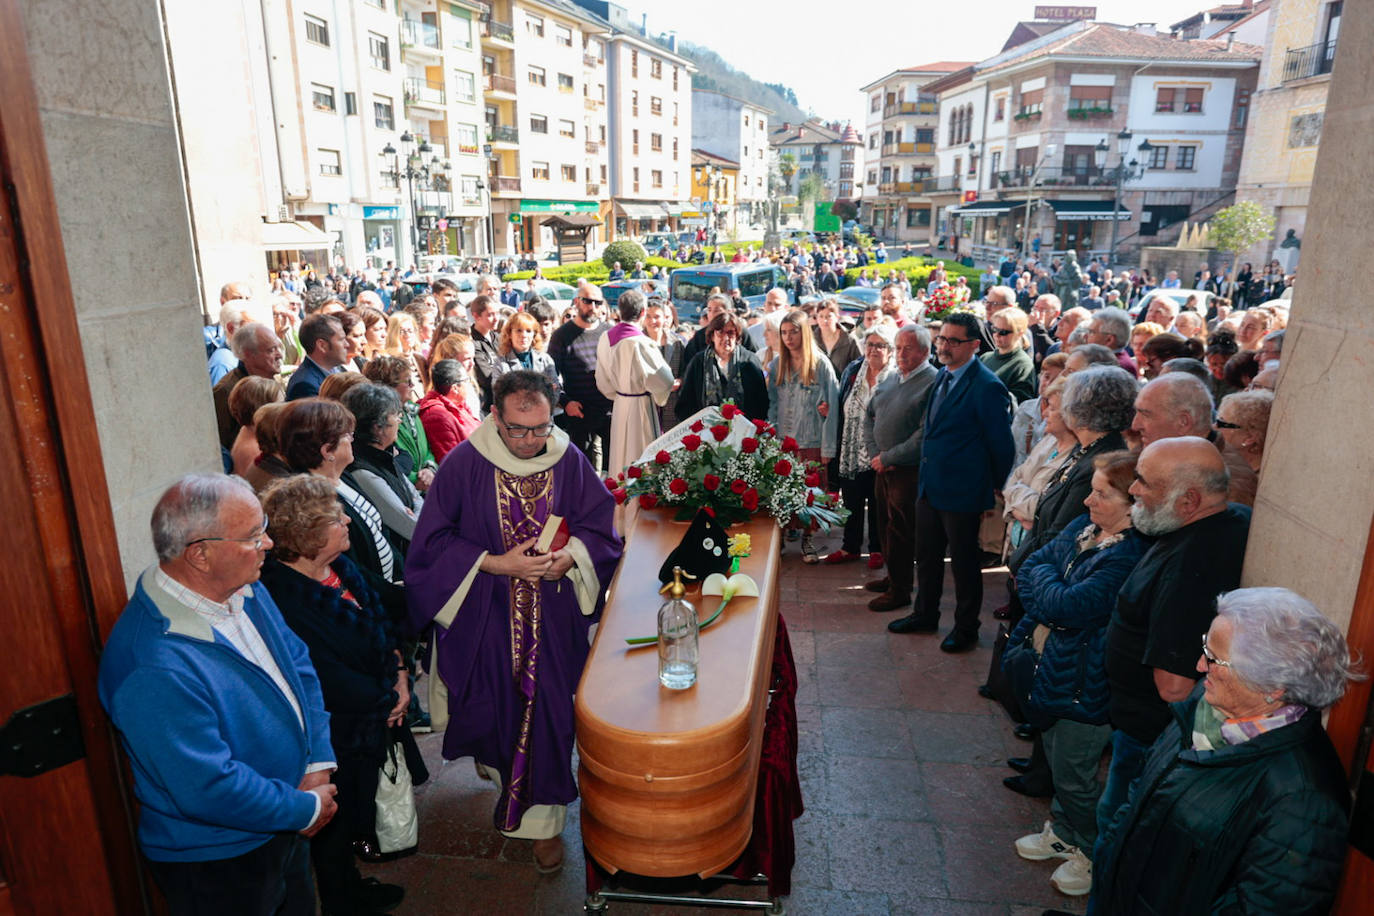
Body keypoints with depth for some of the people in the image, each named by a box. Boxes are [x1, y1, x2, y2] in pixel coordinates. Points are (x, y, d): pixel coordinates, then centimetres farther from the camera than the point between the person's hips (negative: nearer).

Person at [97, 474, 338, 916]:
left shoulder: (244, 590, -6)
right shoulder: (156, 668, -33)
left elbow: (299, 663, 4)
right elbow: (211, 789, -31)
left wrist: (318, 763, -7)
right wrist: (309, 809, -17)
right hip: (215, 860, -8)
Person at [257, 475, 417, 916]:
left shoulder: (340, 566, -5)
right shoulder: (286, 602, -32)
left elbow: (380, 619, 6)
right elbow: (335, 684, -27)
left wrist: (400, 676, -5)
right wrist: (388, 700, -13)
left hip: (370, 719, 8)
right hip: (334, 736, -8)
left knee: (354, 812, 28)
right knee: (335, 825, 17)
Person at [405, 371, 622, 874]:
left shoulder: (569, 460, -6)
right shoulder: (464, 464, -11)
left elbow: (600, 528, 1)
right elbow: (433, 541, -8)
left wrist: (570, 556, -19)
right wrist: (497, 563, -19)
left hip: (554, 620, 1)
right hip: (485, 618, 0)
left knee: (549, 711, 6)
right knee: (493, 703, 16)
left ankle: (544, 818, 27)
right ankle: (498, 759, 54)